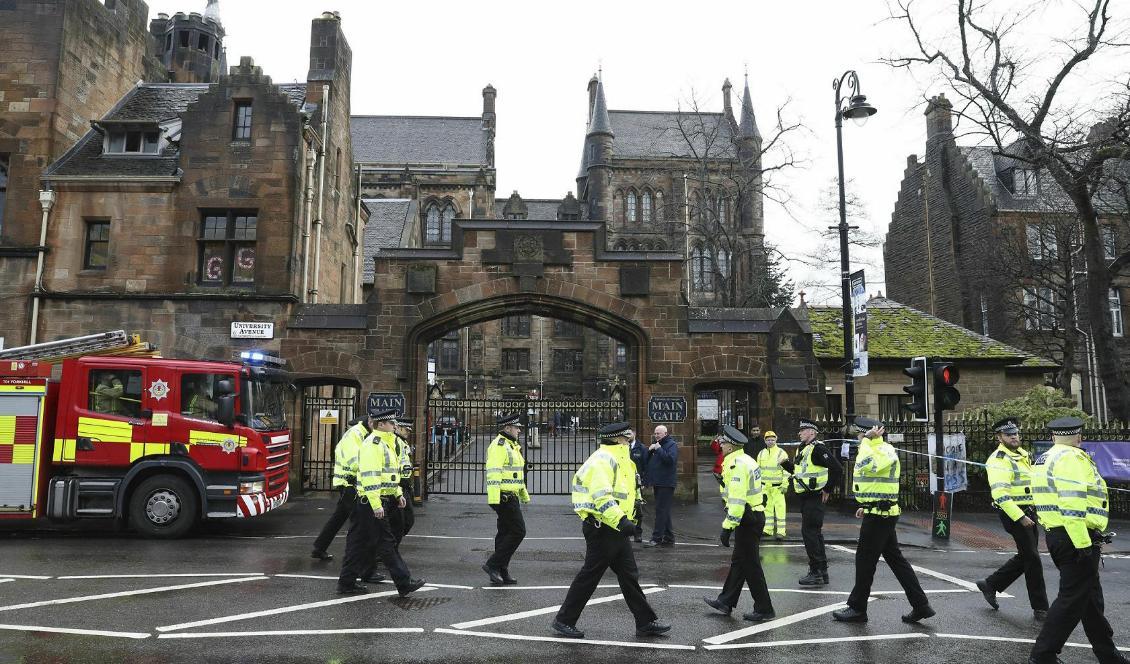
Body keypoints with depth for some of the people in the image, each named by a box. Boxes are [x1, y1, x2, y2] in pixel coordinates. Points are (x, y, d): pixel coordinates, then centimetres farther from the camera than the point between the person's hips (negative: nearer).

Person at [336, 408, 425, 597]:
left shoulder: (383, 444, 18)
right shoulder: (373, 444, -16)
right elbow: (370, 476, -23)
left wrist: (398, 493, 23)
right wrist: (376, 505, -26)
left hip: (378, 501, 10)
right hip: (373, 502, -10)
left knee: (360, 544, 13)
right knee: (386, 543, -5)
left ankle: (347, 583, 19)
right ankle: (404, 584, -1)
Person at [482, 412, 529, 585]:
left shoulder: (512, 445, 20)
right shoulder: (499, 445, -13)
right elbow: (493, 472, -23)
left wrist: (524, 495, 32)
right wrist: (494, 498, -29)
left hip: (511, 496, 10)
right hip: (504, 497, -10)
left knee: (505, 533, 12)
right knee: (518, 531, -10)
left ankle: (501, 573, 17)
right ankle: (493, 564, -5)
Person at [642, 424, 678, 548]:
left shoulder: (672, 445, -6)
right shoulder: (655, 444, 18)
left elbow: (670, 459, -24)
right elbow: (646, 460, 17)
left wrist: (658, 449, -19)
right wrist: (649, 450, -1)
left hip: (666, 483, -9)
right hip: (657, 483, 9)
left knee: (661, 510, -9)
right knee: (664, 511, 12)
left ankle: (657, 538, -8)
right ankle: (669, 538, 19)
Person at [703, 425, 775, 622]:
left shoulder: (738, 465, -21)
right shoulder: (746, 460, 12)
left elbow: (737, 500, -26)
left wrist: (727, 527, -22)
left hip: (747, 519, -11)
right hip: (754, 515, 11)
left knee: (750, 565, 0)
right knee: (738, 561, 17)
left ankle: (764, 610, 9)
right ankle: (725, 602, 28)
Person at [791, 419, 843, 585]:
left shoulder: (818, 448, -15)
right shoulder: (803, 449, 15)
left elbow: (837, 469, -23)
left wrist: (828, 489, -18)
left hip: (814, 498, -10)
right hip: (805, 498, 10)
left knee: (809, 532, -10)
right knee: (814, 533, 14)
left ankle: (816, 572, -5)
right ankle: (822, 572, 23)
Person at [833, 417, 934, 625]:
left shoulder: (884, 450, -17)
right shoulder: (881, 450, 17)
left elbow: (862, 465, -35)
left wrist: (867, 440, -27)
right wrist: (867, 506, 20)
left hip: (879, 516, -11)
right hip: (882, 514, 11)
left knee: (865, 561, -1)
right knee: (895, 559, 12)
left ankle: (857, 609, 9)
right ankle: (921, 605, 15)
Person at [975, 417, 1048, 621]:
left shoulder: (1023, 455, 14)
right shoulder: (998, 460, -15)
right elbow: (1000, 494, -23)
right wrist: (1020, 517, -25)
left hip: (1028, 512, 9)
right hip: (1013, 514, -9)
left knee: (1025, 556, 15)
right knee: (1032, 558, -4)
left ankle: (990, 585, 27)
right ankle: (1040, 608, 6)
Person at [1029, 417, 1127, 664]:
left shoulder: (1044, 459, 17)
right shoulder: (1072, 458, -13)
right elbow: (1072, 505, -23)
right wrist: (1084, 544, -22)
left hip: (1055, 534, 10)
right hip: (1077, 538, -10)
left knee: (1091, 598, 19)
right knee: (1072, 599, -4)